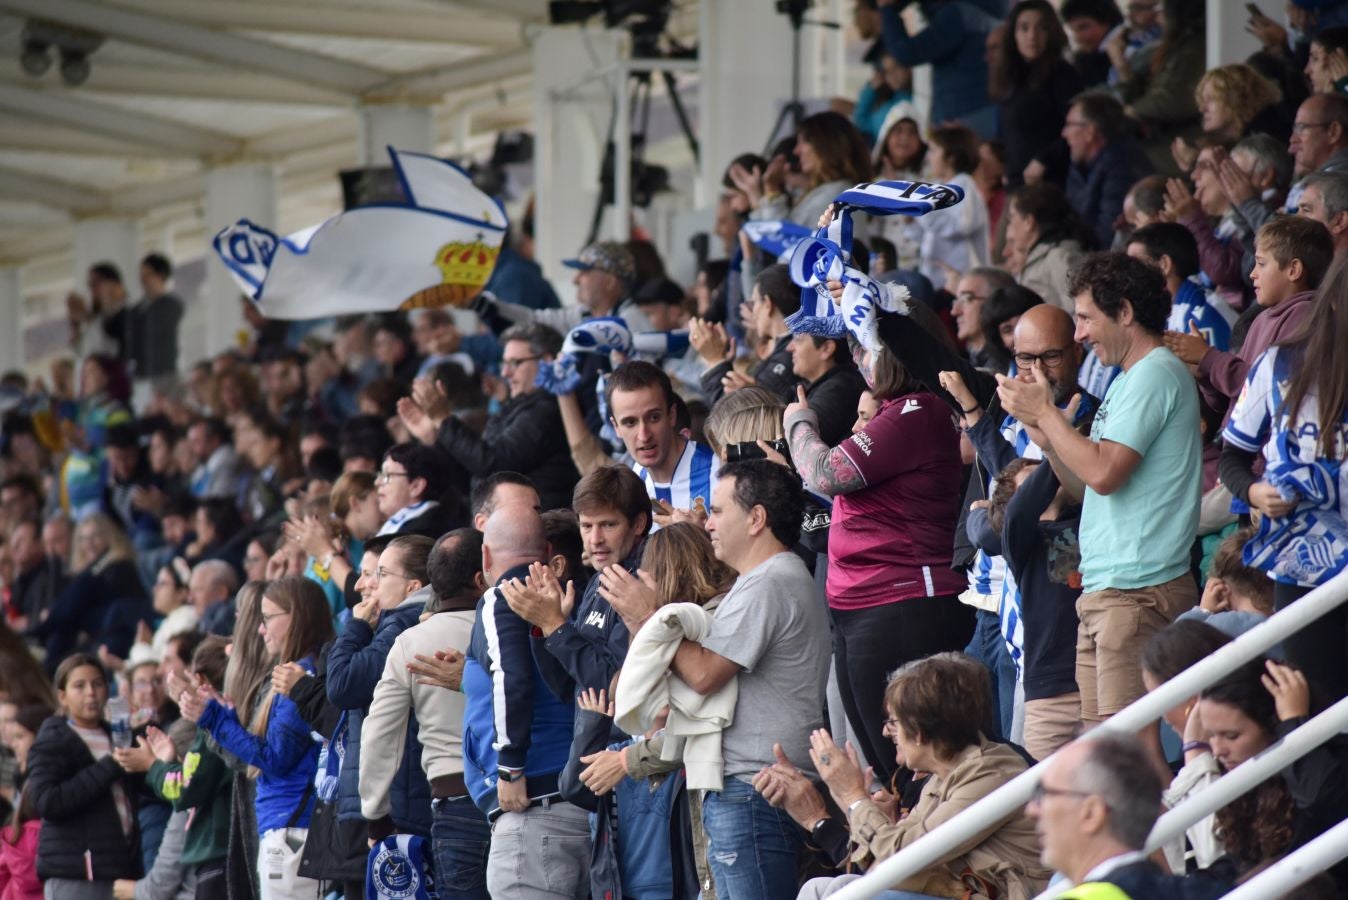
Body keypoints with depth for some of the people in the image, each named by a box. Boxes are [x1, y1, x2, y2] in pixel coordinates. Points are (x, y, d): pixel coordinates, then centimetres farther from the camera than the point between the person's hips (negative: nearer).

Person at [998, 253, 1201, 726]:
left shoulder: (1157, 375, -10)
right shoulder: (1128, 380, 22)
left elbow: (1103, 473, -19)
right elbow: (1083, 479, 22)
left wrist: (1045, 412, -7)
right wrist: (1039, 424, 9)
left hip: (1138, 591, -10)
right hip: (1102, 589, 10)